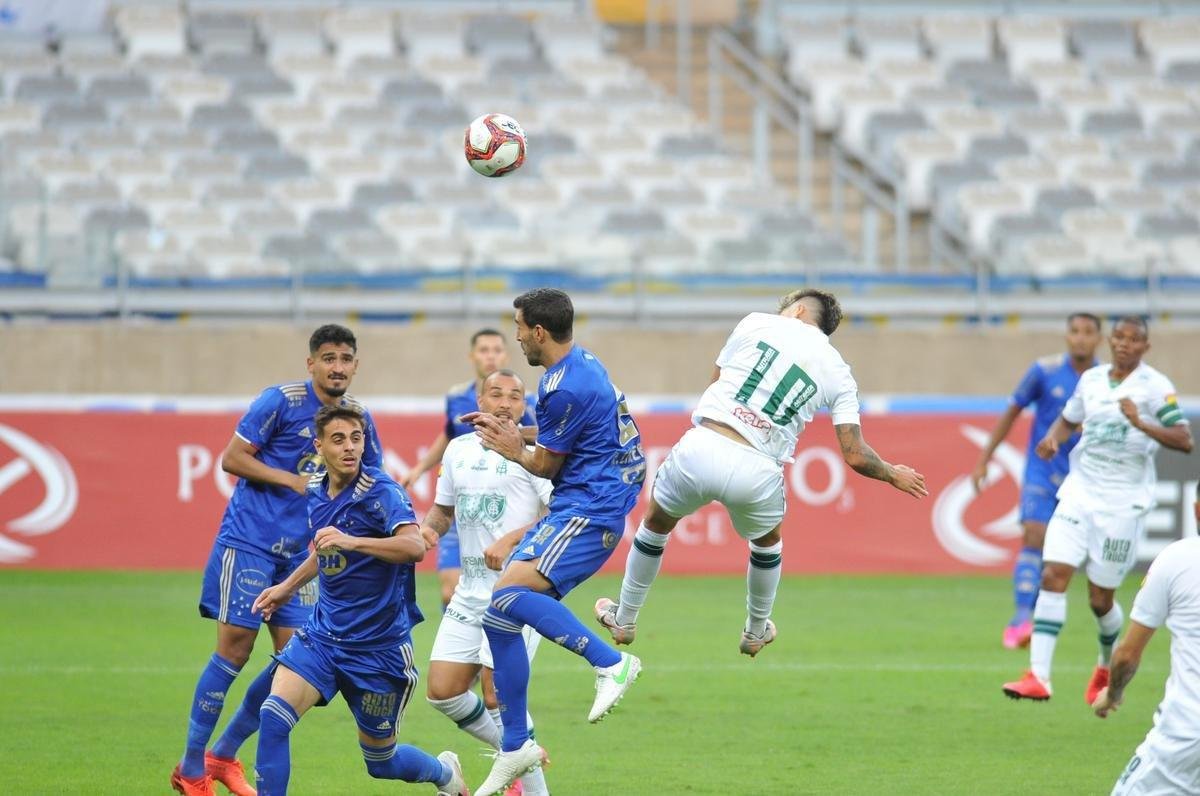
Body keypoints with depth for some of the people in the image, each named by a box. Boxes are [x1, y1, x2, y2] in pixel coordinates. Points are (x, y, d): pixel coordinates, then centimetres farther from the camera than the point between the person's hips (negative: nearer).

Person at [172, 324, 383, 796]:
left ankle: (223, 756, 15)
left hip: (300, 551, 6)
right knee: (235, 648, -9)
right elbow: (231, 459, -8)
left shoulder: (359, 418, 7)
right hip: (248, 540, -6)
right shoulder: (281, 401, -9)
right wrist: (293, 480, -14)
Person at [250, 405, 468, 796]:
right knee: (273, 716, -20)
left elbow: (414, 546, -37)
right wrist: (289, 587, 32)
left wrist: (353, 542, -48)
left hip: (378, 646, -5)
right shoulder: (317, 492, 4)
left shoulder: (381, 492, -18)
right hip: (323, 634, 5)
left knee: (381, 761, 11)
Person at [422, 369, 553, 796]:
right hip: (470, 593, 7)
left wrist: (511, 540, -25)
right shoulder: (458, 449, 14)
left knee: (497, 697, -13)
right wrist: (429, 527, 3)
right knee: (442, 692, 3)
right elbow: (445, 506, 25)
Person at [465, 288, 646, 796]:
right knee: (499, 615, 6)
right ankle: (515, 746, 11)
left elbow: (548, 466, -6)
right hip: (571, 509, 10)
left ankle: (610, 663, -23)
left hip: (590, 511, -10)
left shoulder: (565, 387, -18)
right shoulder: (582, 363, 14)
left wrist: (516, 451, 12)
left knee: (510, 592, -28)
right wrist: (512, 432, 30)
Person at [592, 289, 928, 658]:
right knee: (768, 542, 35)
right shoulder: (838, 374, 11)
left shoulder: (756, 323, 9)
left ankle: (624, 619, 42)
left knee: (655, 522, 30)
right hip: (755, 472, 1)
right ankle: (756, 632, 49)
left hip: (700, 448, -1)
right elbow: (855, 455, 6)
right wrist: (893, 475, 25)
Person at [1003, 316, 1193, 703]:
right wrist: (1053, 438, 4)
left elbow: (1184, 440, -17)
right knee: (1053, 576, -12)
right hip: (1079, 493, 4)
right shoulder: (1091, 379, 8)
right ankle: (1038, 677, -15)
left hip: (1123, 504, -4)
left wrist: (1141, 424, -32)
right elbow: (1069, 418, 26)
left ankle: (1109, 667, 33)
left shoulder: (1155, 386, -8)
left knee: (1100, 598, 2)